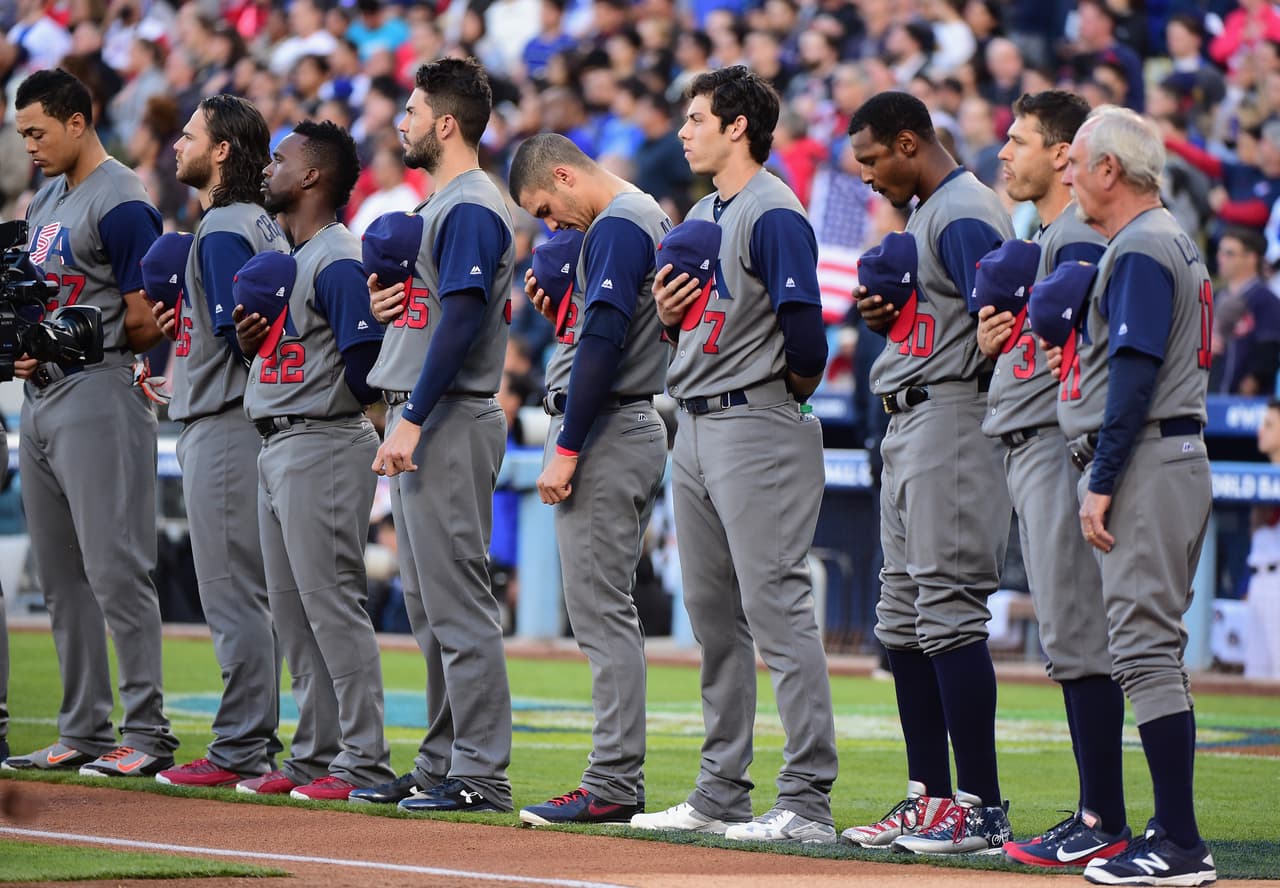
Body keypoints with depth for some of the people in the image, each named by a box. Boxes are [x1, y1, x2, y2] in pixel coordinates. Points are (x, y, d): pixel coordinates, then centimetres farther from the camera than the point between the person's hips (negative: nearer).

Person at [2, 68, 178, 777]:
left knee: (116, 570, -10)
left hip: (99, 394, -10)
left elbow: (146, 324, -14)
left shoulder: (120, 204, -12)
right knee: (59, 577, 10)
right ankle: (82, 734, 15)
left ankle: (147, 734, -8)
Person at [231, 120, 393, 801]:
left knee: (331, 603, -9)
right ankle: (315, 756, 19)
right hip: (276, 449, 11)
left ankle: (364, 762, -7)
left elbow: (365, 372, -21)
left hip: (323, 445, -10)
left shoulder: (339, 261, -14)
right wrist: (252, 342, 4)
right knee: (292, 614, 13)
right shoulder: (284, 260, 17)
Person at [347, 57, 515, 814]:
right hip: (421, 420, 11)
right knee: (428, 605, 13)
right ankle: (440, 767, 17)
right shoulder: (437, 206, 19)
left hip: (450, 423, -11)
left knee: (458, 600, -10)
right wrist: (384, 300, 5)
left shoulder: (472, 208, -13)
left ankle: (482, 773, -10)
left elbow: (463, 319, -22)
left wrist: (412, 421, -24)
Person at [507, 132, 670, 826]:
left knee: (600, 611, -11)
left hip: (605, 431, -11)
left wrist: (566, 449, -20)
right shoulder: (648, 218, 19)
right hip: (635, 429, 11)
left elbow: (605, 341, -21)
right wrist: (561, 309, 11)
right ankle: (618, 782, 12)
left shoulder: (615, 226, -12)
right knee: (608, 611, 11)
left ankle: (611, 787, -12)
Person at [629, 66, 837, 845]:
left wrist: (792, 391, -4)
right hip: (697, 430, 10)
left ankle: (808, 802, -11)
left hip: (759, 426, -10)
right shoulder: (702, 217, 18)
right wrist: (669, 313, 2)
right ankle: (722, 795, 19)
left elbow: (804, 330, -20)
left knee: (779, 612, -11)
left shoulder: (774, 213, -12)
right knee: (714, 618, 12)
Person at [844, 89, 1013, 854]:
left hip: (953, 418, -11)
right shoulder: (925, 214, 19)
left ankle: (981, 809, -11)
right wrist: (885, 312, 7)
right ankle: (930, 797, 16)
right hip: (910, 422, 11)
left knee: (948, 612, -12)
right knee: (904, 620, 12)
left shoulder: (964, 214, -13)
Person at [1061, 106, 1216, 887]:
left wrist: (1102, 483, -21)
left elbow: (1136, 372, -20)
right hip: (1178, 461, 11)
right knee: (1151, 650, 12)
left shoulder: (1140, 249, -12)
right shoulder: (1173, 241, 20)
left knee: (1145, 646, -12)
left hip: (1146, 462, -11)